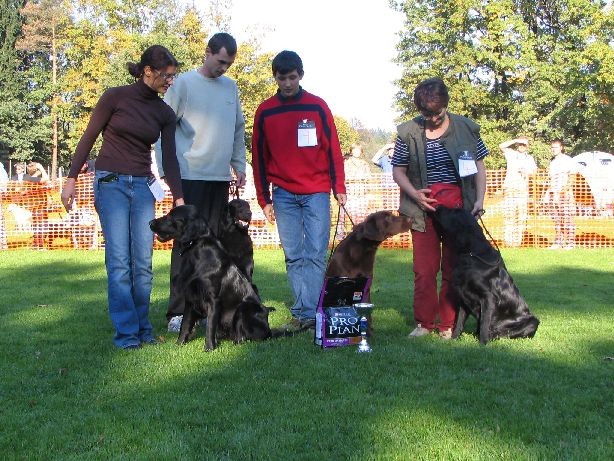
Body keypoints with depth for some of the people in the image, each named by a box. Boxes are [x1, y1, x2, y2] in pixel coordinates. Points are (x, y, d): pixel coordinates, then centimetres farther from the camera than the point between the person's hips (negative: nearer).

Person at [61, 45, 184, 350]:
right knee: (119, 261, -8)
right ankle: (126, 332, -2)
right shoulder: (115, 97, -5)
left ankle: (142, 327, 14)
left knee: (143, 263, 1)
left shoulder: (165, 113, 7)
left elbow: (169, 159, 7)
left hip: (143, 186, 4)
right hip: (111, 182, -4)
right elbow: (88, 139, -1)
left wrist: (179, 199, 0)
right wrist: (71, 179, -5)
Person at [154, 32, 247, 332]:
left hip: (221, 176, 6)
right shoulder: (184, 83, -3)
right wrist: (166, 170, -10)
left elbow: (239, 129, 21)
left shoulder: (231, 86, 14)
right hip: (190, 175, -6)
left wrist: (240, 166, 15)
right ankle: (178, 311, -4)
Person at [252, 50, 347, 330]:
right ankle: (304, 313, 7)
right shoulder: (265, 112, 6)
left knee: (315, 255, -6)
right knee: (293, 257, 2)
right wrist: (264, 199, 6)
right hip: (283, 195, 2)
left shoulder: (317, 106, 3)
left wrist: (339, 188, -3)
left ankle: (306, 312, -5)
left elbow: (333, 149, 3)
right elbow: (259, 158, 9)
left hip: (317, 193, -2)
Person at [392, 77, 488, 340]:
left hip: (458, 209, 0)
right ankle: (424, 323, 13)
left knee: (453, 268, 5)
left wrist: (479, 200, -3)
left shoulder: (466, 128, 2)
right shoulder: (408, 132, 0)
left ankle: (448, 325, 13)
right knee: (424, 269, 1)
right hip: (424, 210, 0)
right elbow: (398, 171, 5)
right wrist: (414, 193, -11)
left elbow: (479, 167, 8)